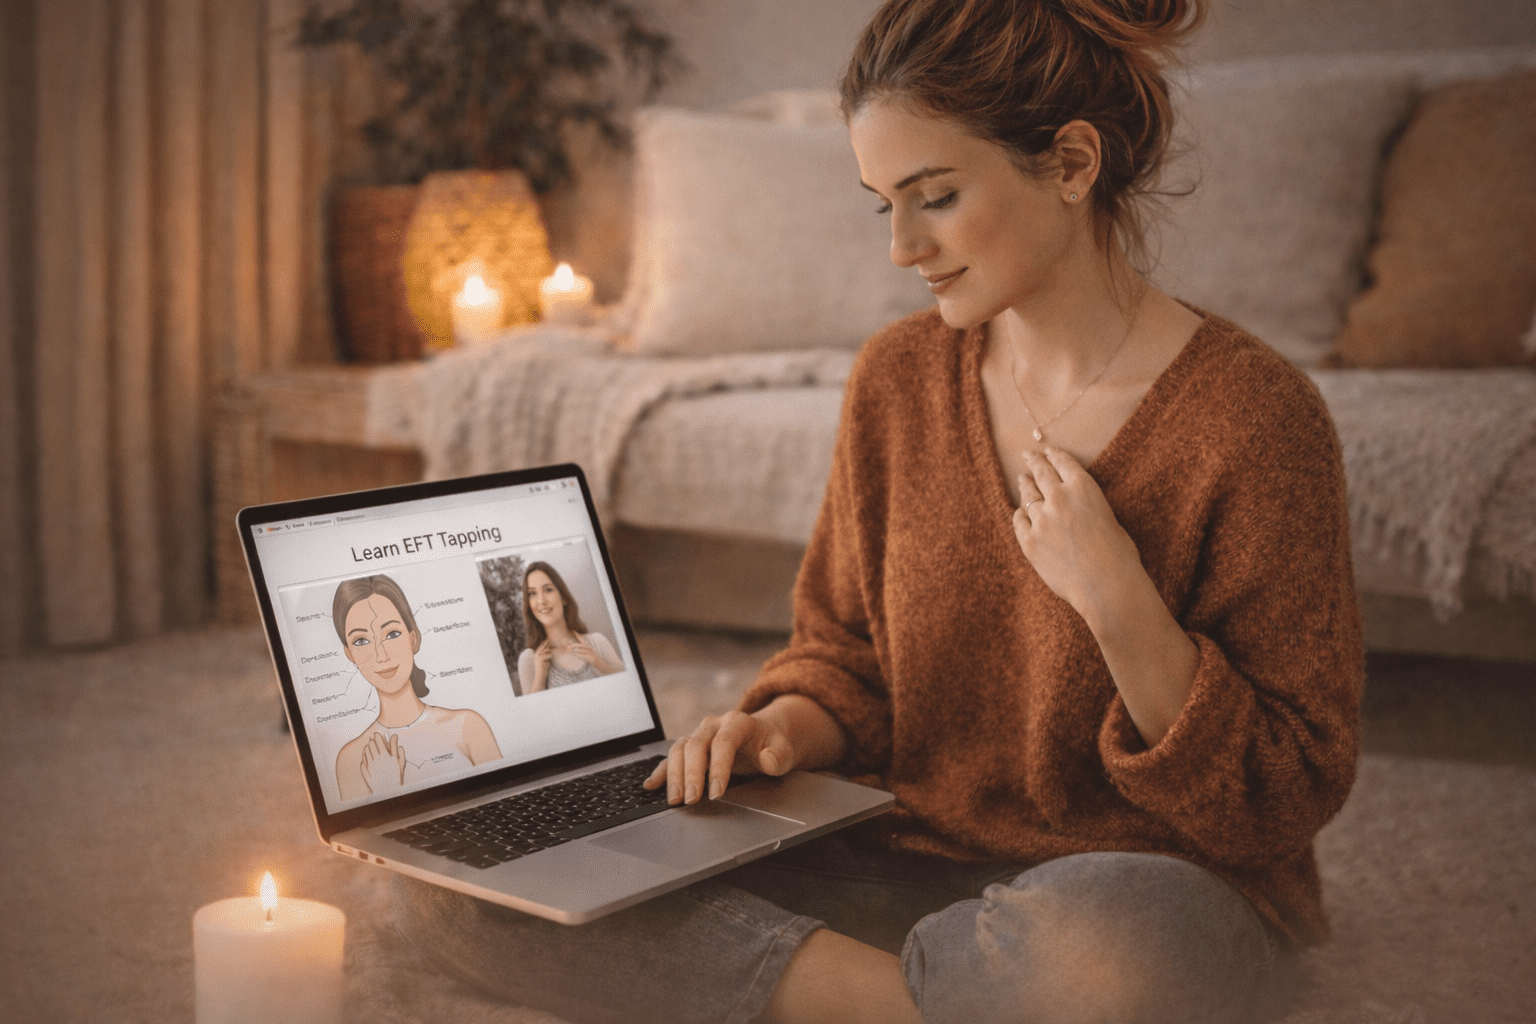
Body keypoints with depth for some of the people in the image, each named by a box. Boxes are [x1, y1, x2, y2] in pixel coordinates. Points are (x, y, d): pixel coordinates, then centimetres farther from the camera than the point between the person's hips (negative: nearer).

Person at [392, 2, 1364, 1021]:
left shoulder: (1252, 415, -12)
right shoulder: (897, 376, 5)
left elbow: (1287, 802, -9)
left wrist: (1118, 603, -21)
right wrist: (785, 726, -7)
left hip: (1164, 890, -5)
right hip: (906, 857, 6)